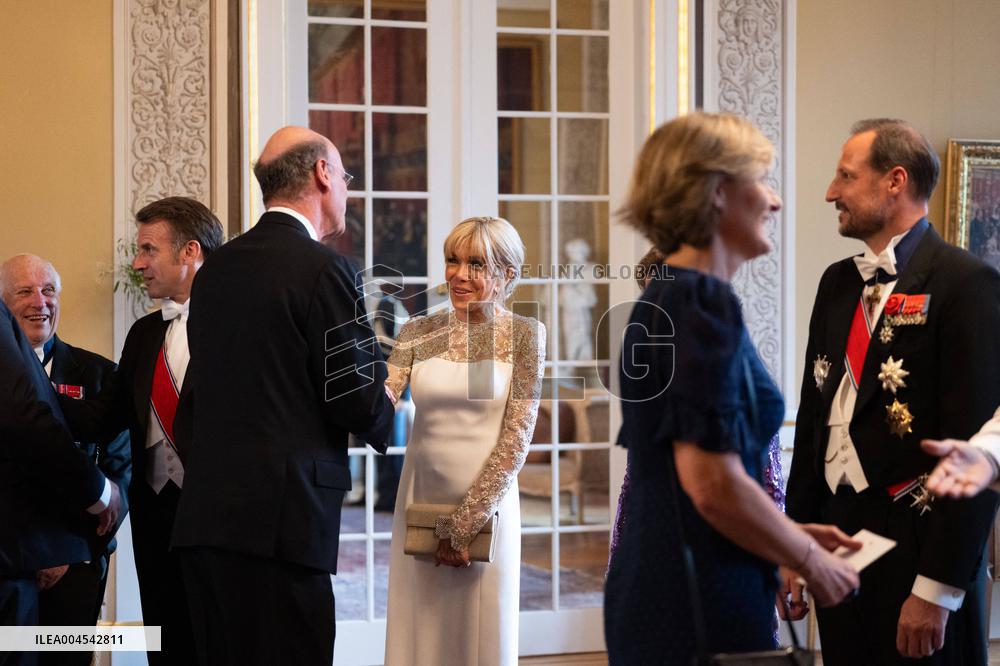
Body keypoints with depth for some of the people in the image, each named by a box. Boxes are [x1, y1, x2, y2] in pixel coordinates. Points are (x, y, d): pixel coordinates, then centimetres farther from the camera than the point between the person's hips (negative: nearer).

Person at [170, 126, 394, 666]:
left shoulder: (215, 268, 13)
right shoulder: (324, 269, -9)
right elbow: (359, 399, -10)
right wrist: (388, 420, 12)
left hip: (203, 515, 8)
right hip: (279, 517, -8)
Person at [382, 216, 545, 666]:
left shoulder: (524, 334, -3)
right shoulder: (418, 332, 4)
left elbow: (517, 436, -7)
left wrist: (465, 523, -9)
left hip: (488, 505, -2)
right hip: (420, 503, 2)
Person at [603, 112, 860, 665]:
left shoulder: (664, 297, 13)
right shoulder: (703, 302, -16)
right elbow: (715, 486, -22)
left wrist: (792, 535, 15)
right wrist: (811, 560, -7)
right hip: (699, 600, -9)